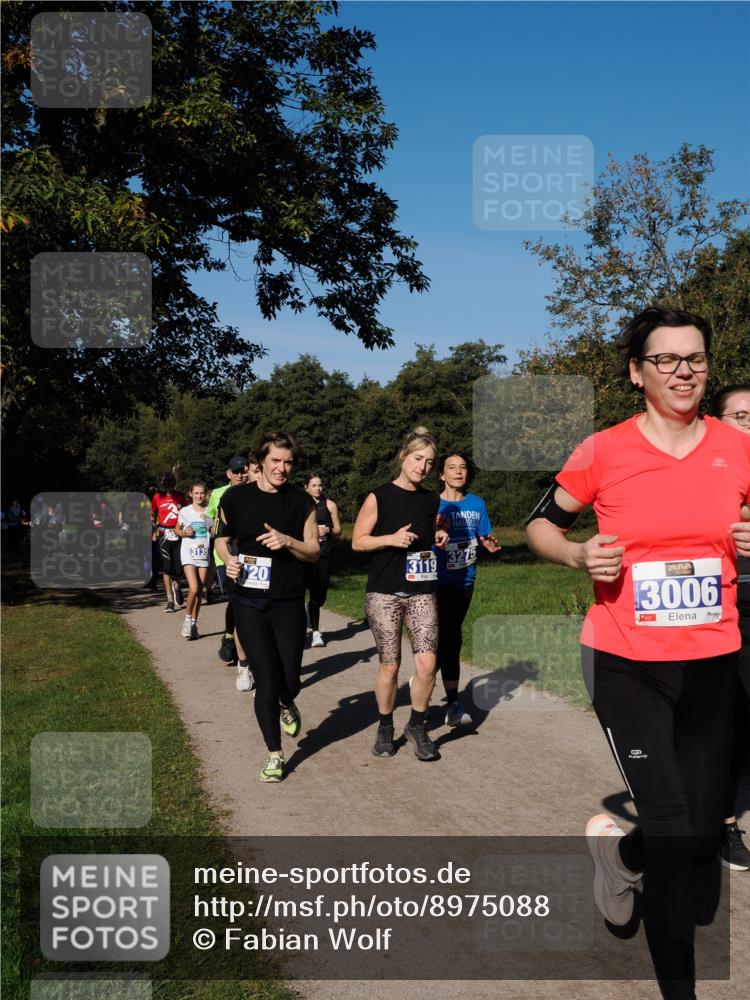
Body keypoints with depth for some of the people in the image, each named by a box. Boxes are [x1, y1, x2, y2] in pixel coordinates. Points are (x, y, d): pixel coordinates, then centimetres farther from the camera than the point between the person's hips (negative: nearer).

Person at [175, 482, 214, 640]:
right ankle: (188, 619, 3)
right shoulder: (184, 511, 2)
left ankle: (194, 624, 16)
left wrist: (207, 520, -9)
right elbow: (177, 530, 13)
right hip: (189, 552, -2)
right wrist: (183, 533, -8)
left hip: (204, 553, 2)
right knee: (194, 589, -17)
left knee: (200, 591, 4)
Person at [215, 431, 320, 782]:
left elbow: (314, 551, 3)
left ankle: (287, 706, 41)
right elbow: (221, 539, 13)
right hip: (249, 602, 0)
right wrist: (228, 560, -8)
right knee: (265, 679, -1)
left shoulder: (301, 500, 1)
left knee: (290, 680, 2)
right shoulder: (236, 498, 1)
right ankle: (274, 754, 16)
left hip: (288, 602, 1)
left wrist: (287, 541, -16)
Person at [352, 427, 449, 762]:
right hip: (384, 593, -3)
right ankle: (385, 728, 24)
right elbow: (357, 541, -3)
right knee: (389, 665, 2)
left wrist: (439, 539, 5)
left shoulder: (431, 500, 10)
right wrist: (392, 538, -17)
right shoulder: (379, 497, -4)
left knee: (427, 663, -8)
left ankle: (417, 726, 14)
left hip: (422, 592, 3)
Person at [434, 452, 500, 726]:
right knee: (449, 637, -8)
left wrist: (491, 544, -16)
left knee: (450, 635, 15)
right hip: (439, 580, -5)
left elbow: (484, 537, 7)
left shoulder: (477, 504, 4)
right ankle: (453, 702, -2)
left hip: (465, 580, 5)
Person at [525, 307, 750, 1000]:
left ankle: (618, 852, 44)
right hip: (626, 662, -3)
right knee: (672, 832, -6)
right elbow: (541, 525, 6)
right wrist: (578, 555, -14)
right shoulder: (602, 452, -6)